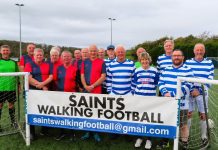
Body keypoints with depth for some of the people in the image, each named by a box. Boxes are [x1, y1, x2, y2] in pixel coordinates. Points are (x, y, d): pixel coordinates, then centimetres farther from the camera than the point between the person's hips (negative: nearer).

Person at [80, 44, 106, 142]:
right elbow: (82, 75, 8)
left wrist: (93, 86, -13)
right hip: (86, 90, 4)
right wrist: (85, 86, -8)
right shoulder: (85, 62, 11)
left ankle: (96, 132, 16)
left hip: (97, 91, -3)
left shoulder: (101, 62, 0)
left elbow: (103, 77, -7)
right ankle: (88, 131, 22)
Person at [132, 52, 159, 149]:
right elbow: (134, 84, 8)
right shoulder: (137, 71, 4)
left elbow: (157, 85, 7)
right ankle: (139, 137, 26)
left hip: (151, 98, -1)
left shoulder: (154, 71, 1)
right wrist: (134, 95, 6)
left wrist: (154, 94, 5)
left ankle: (149, 139, 20)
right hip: (138, 98, 1)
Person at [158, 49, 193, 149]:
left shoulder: (187, 70, -5)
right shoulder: (166, 69, 11)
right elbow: (160, 83, 6)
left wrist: (172, 94, -22)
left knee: (183, 125, 8)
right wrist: (165, 93, -14)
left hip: (181, 103, -4)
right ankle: (165, 140, 37)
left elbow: (187, 87, -14)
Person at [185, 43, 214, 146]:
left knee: (203, 114, 5)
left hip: (202, 93, 0)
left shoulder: (209, 63, 2)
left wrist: (199, 90, -11)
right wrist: (191, 90, -11)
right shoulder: (187, 62, 3)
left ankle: (204, 136, 21)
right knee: (188, 113, 6)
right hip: (189, 92, 0)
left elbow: (210, 79, -1)